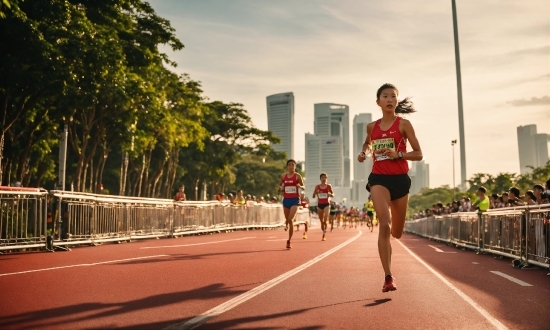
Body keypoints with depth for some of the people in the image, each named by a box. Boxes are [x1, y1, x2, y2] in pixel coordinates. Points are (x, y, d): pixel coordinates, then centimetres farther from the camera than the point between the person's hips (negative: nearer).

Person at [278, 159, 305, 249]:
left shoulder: (297, 176, -2)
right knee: (287, 220, 10)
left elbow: (303, 187, 4)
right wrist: (280, 188, -6)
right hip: (286, 200, 4)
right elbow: (279, 186, 17)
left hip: (295, 200, -4)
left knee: (290, 220, -15)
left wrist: (300, 186, -19)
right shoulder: (283, 176, 6)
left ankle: (289, 240, -9)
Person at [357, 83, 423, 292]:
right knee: (384, 225, -21)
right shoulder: (372, 126, 7)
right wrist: (363, 153, 7)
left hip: (400, 179, 0)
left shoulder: (403, 124, -1)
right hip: (379, 178, 0)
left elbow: (418, 154, -2)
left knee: (397, 233, 12)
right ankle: (388, 277, -18)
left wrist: (397, 154, -19)